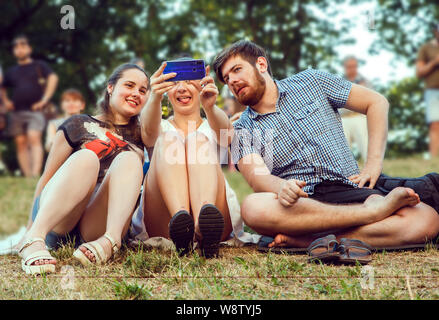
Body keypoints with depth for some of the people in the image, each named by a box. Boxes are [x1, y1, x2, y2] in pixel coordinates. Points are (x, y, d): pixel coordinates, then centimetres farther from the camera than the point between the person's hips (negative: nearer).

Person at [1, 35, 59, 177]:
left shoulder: (39, 65, 9)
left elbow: (53, 78, -6)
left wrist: (44, 99, -13)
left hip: (34, 111, -5)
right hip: (17, 112, 5)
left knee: (34, 139, -21)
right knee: (21, 143, -2)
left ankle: (36, 174, -32)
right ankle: (28, 176, -3)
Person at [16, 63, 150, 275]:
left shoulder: (139, 138, 25)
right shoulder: (79, 125, 15)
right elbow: (47, 178, 13)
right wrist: (31, 229, 6)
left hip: (99, 225, 2)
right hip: (55, 225, -1)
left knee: (129, 159, -20)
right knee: (87, 157, -28)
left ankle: (110, 240, -45)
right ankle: (34, 239, -46)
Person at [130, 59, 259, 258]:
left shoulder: (211, 128, 22)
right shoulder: (162, 129, 22)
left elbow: (224, 129, -5)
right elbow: (149, 128, -5)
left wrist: (210, 107, -29)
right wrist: (155, 98, -28)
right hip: (161, 225, 0)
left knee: (200, 141, -20)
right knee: (169, 141, -19)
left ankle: (205, 222, -50)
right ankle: (180, 217, -48)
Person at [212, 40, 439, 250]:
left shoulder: (310, 82, 16)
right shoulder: (243, 130, 12)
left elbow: (377, 103, 18)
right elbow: (257, 176, -6)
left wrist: (374, 163, 5)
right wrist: (282, 187, -31)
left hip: (348, 191, 1)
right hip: (299, 203, -1)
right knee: (253, 207, -38)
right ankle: (374, 212, -31)